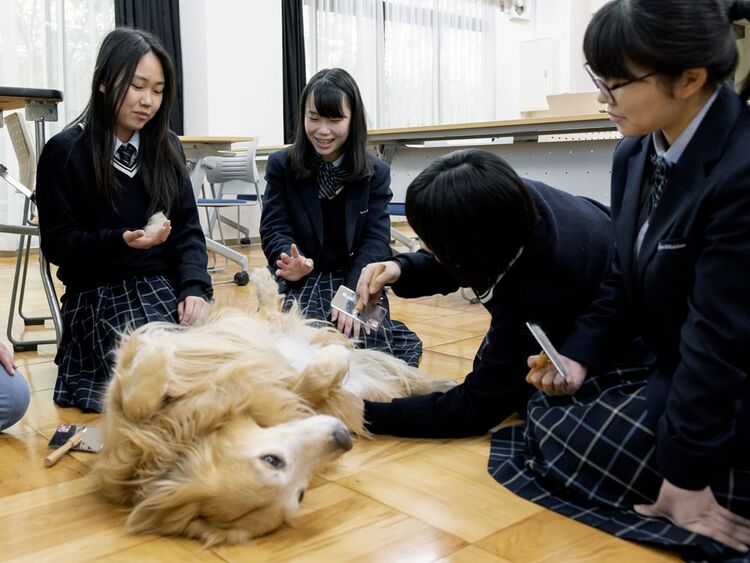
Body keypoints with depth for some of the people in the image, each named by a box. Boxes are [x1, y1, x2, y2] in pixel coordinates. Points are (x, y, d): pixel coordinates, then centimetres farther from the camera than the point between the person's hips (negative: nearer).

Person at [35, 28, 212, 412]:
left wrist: (195, 288, -14)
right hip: (99, 293, -4)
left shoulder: (166, 148, 9)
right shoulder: (65, 151, -6)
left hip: (165, 284, 5)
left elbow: (187, 229, 4)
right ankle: (82, 370, 8)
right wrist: (122, 241, -24)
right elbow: (57, 244, -6)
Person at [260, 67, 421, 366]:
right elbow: (274, 229, -5)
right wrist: (291, 262, -31)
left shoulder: (375, 172, 1)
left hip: (357, 279, 1)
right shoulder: (282, 165, 0)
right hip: (303, 280, 0)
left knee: (370, 340, -24)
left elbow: (376, 239, -6)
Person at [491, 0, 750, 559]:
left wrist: (685, 476, -20)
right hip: (671, 369, 8)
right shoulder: (636, 155, -1)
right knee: (547, 411, 4)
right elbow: (626, 280, 9)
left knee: (554, 430, -7)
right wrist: (581, 354, -4)